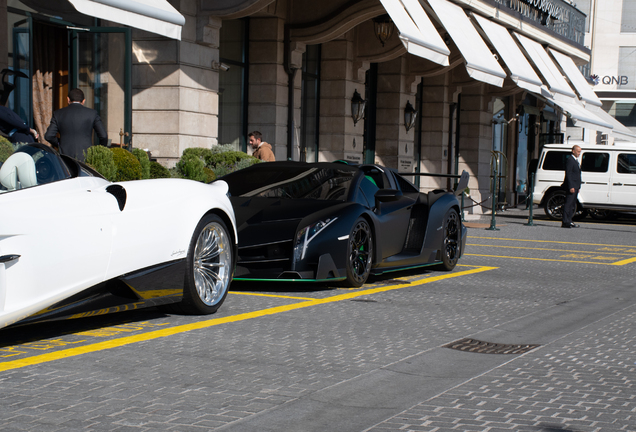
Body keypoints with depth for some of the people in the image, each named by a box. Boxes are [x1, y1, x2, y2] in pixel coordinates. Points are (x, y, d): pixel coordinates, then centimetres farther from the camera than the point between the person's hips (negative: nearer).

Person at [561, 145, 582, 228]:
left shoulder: (576, 160, 21)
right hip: (571, 186, -10)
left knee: (572, 205, 12)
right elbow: (568, 174, -17)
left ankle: (568, 221, 16)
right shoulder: (569, 160, -10)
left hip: (575, 187, 10)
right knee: (568, 204, -10)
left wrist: (578, 187, 19)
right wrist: (571, 187, -22)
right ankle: (566, 222, -11)